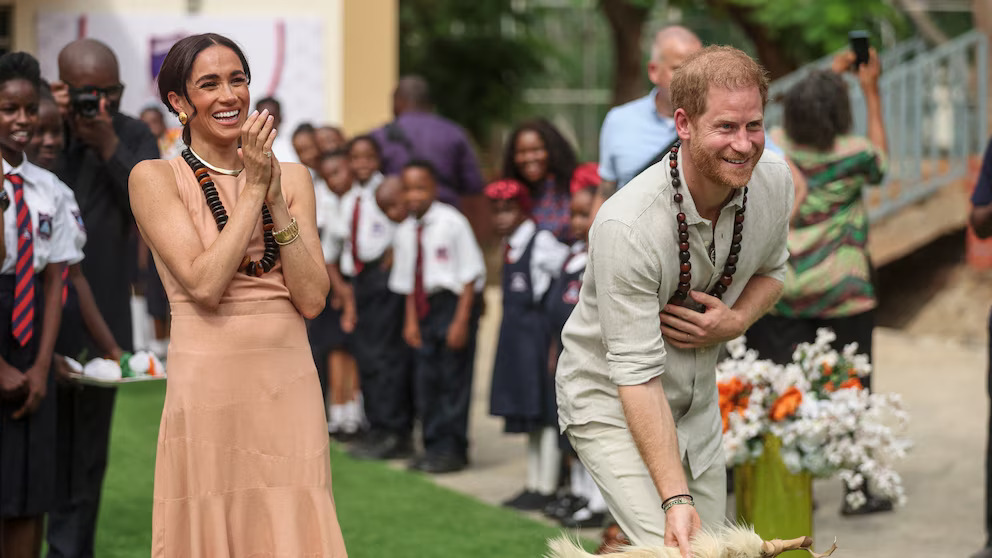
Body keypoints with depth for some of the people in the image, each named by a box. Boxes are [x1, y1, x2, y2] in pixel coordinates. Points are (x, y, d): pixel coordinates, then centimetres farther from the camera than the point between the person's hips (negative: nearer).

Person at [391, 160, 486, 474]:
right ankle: (433, 445, 18)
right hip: (426, 306, 6)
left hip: (456, 301, -6)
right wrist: (411, 320, 8)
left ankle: (452, 450, 4)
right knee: (426, 378, 8)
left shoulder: (452, 222, -12)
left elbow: (470, 274, -10)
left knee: (454, 377, -4)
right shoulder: (405, 231, 6)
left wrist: (461, 320, -14)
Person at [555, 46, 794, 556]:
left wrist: (736, 320, -15)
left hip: (698, 402, 7)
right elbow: (637, 375, -30)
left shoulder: (773, 180, -13)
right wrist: (675, 499, -36)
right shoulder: (627, 226, -32)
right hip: (612, 401, -6)